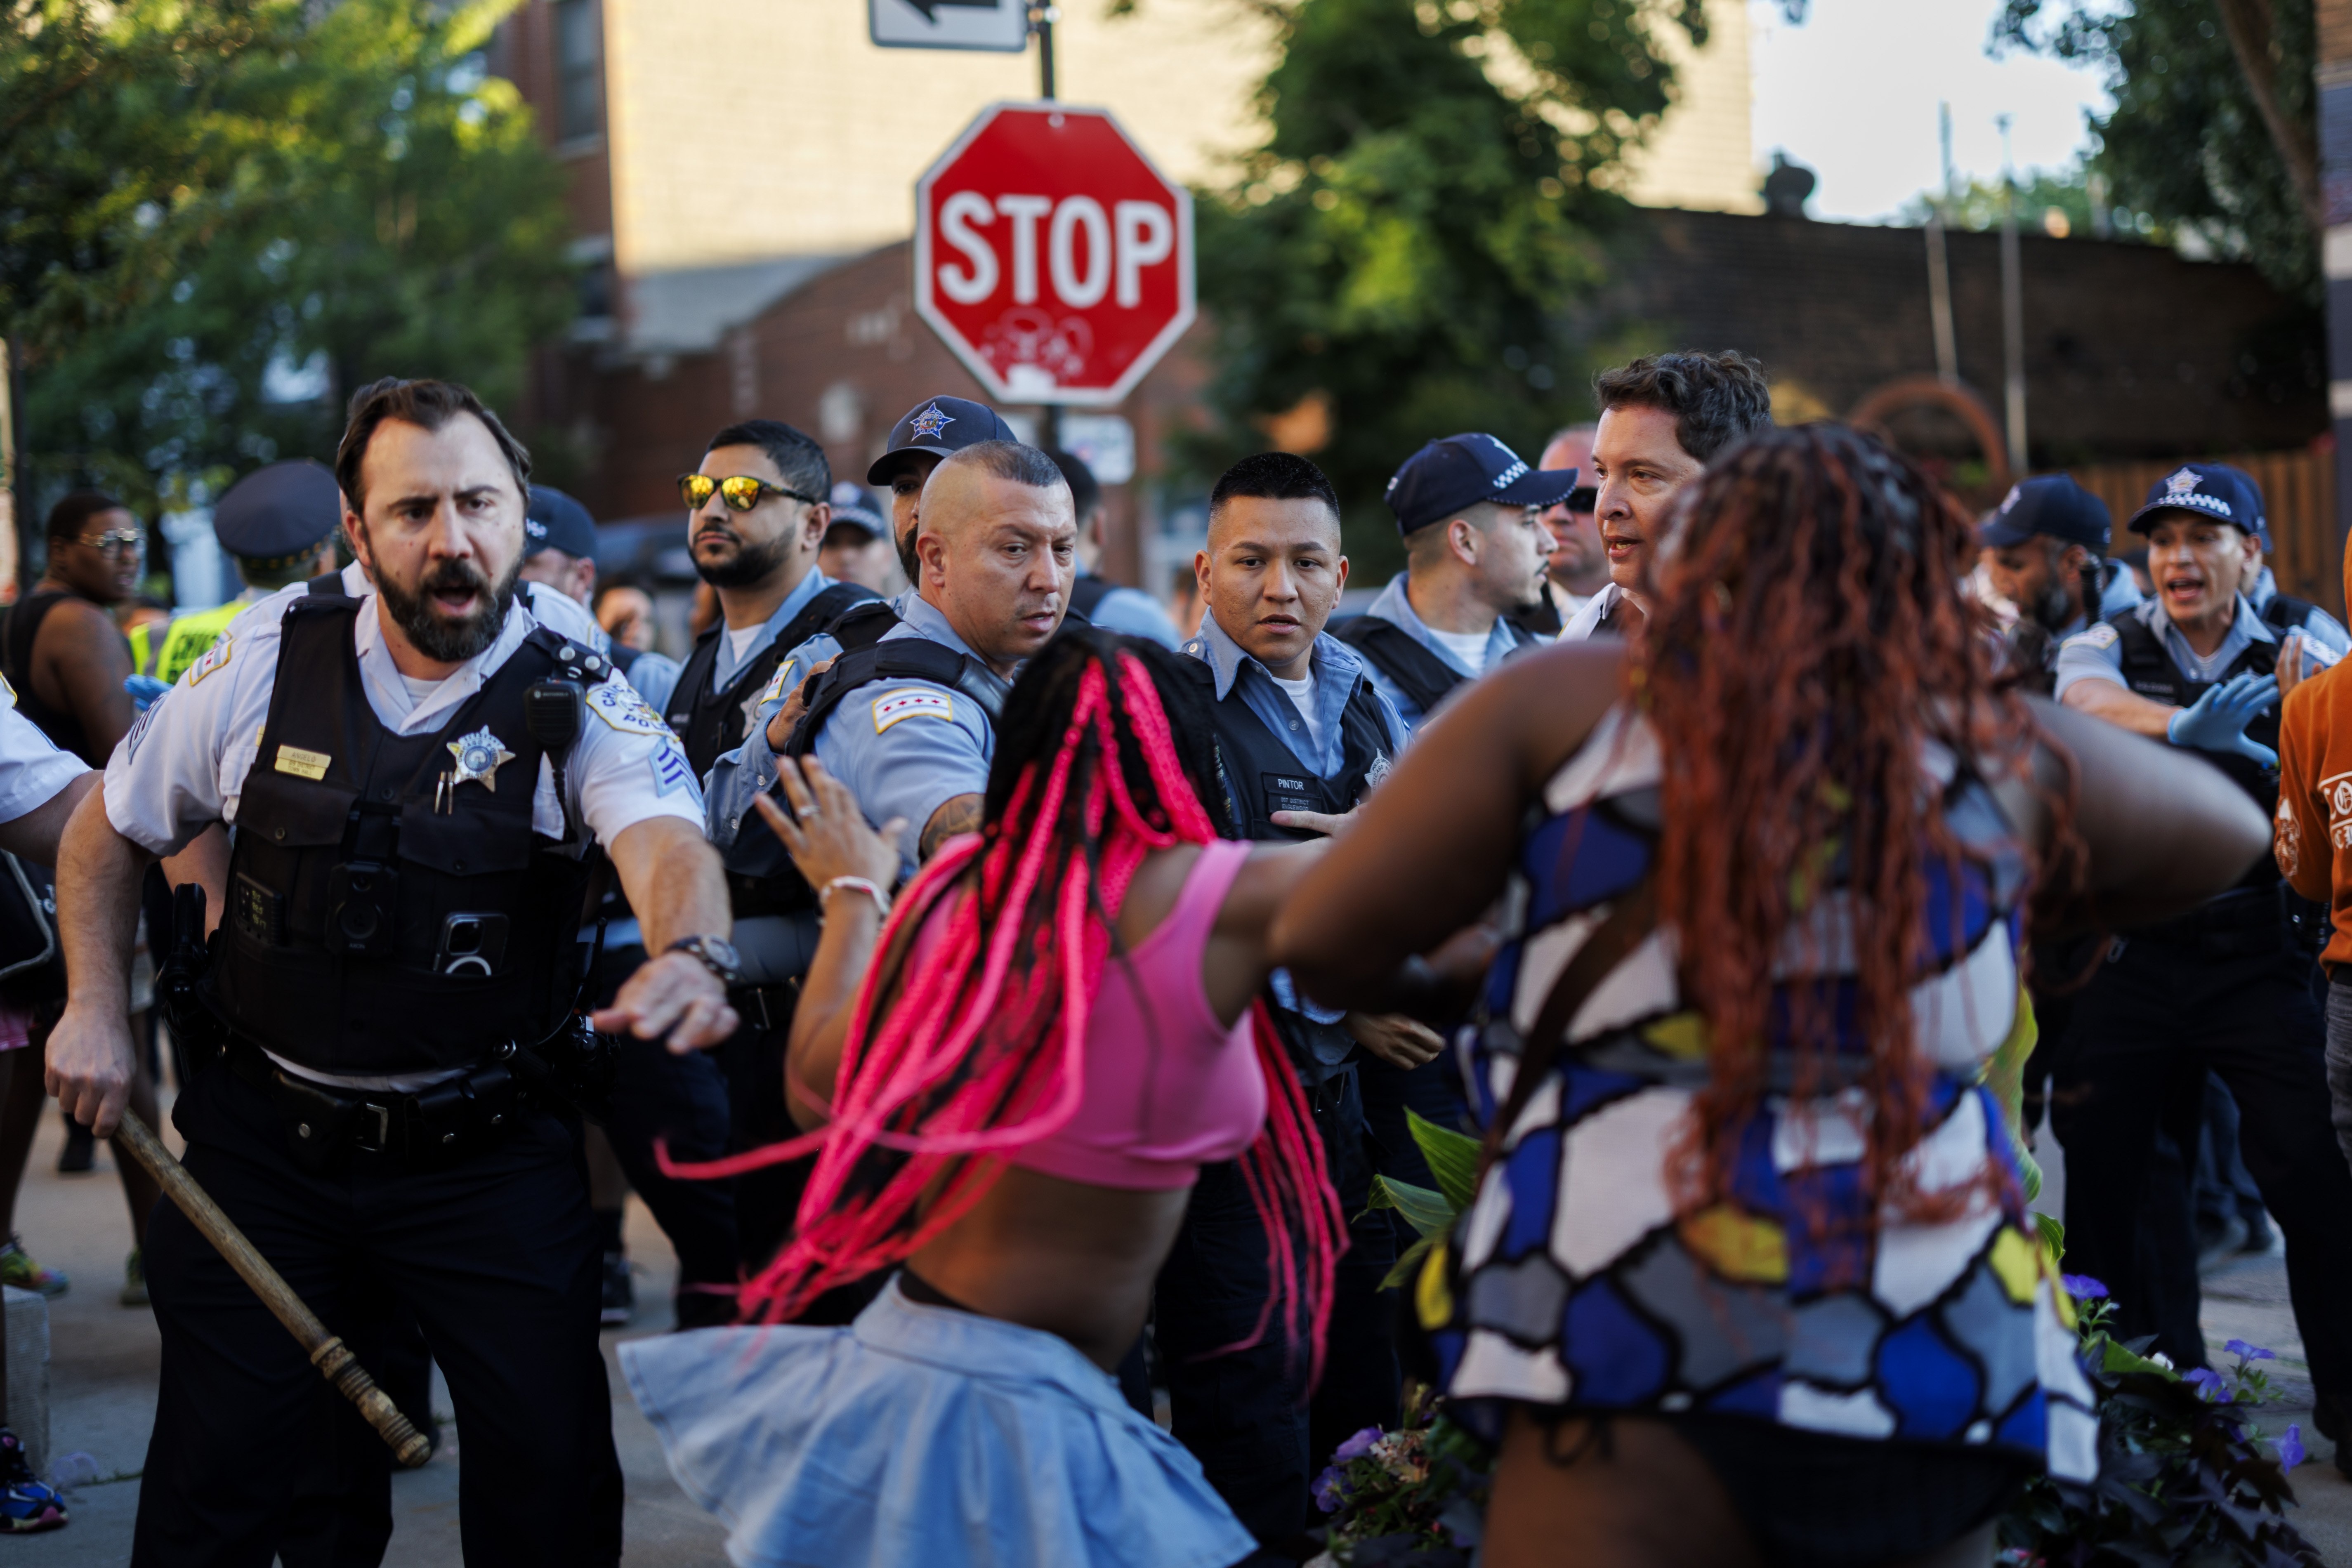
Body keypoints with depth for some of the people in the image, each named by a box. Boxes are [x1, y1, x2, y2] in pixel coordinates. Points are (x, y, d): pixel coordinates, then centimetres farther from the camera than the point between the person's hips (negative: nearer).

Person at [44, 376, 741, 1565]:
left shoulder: (581, 704, -9)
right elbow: (109, 829, 12)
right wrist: (95, 1008, 2)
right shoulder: (265, 664, -3)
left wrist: (691, 955, -52)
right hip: (264, 1142, 2)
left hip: (489, 1159, -1)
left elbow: (667, 844, -30)